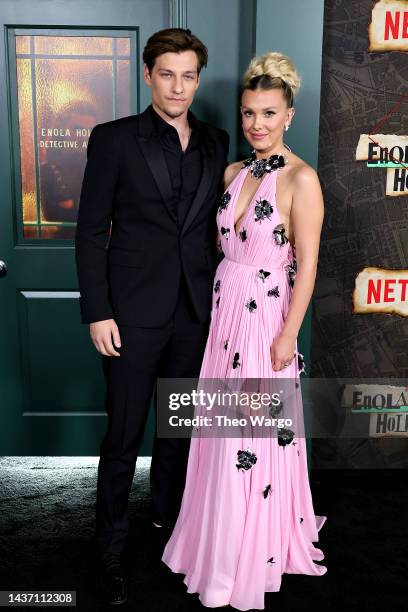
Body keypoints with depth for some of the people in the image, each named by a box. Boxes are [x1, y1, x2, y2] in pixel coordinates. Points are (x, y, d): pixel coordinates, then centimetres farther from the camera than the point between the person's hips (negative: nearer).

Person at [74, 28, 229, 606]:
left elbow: (216, 224, 11)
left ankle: (168, 514, 42)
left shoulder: (216, 142, 9)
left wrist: (219, 297, 6)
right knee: (124, 436, 5)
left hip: (196, 312, 4)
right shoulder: (113, 139, -3)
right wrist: (97, 312, -11)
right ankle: (111, 548, 25)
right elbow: (91, 232, -5)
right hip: (133, 314, -4)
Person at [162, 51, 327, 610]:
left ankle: (254, 555, 25)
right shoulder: (235, 172, 9)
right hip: (225, 312, 7)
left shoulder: (301, 178, -12)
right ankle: (219, 540, 37)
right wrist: (219, 306, 9)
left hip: (267, 318, -7)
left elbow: (307, 266, -14)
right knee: (222, 432, 15)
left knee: (254, 437, 3)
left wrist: (288, 335, -15)